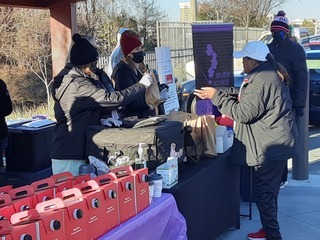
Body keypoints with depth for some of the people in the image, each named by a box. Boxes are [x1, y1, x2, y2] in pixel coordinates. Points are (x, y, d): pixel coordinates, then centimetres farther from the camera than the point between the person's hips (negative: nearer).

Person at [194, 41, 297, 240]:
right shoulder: (269, 73, 12)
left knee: (263, 192, -2)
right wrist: (218, 92, 11)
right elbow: (245, 96, 18)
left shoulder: (260, 80, -22)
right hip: (276, 142, 11)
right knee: (268, 190, 20)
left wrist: (216, 96, -15)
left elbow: (243, 112, -22)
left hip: (270, 146, -11)